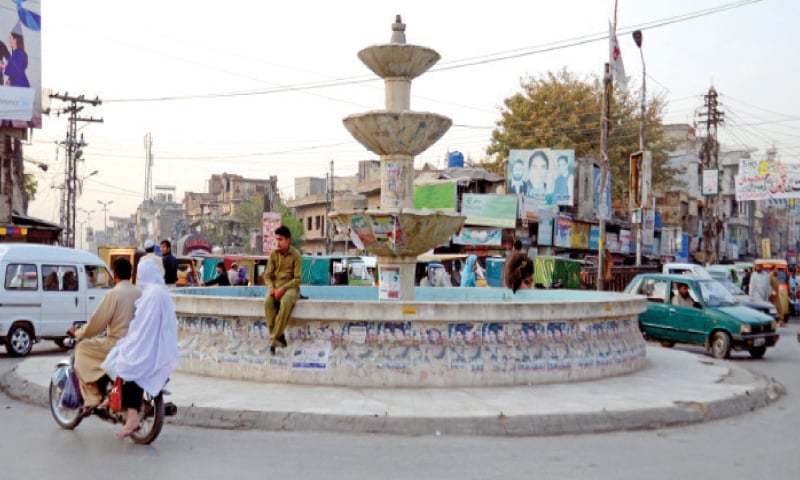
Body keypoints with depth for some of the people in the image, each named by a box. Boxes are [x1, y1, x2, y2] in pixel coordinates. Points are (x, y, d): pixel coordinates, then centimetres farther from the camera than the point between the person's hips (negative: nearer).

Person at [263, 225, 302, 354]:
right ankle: (279, 335, -23)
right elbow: (267, 275, 6)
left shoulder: (295, 255, -5)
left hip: (290, 287, -3)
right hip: (275, 286, 3)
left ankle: (274, 339, -30)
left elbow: (297, 279, -9)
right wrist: (271, 288, -14)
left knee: (285, 303, -37)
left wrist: (282, 289, -21)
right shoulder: (273, 254, 6)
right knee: (267, 302, -31)